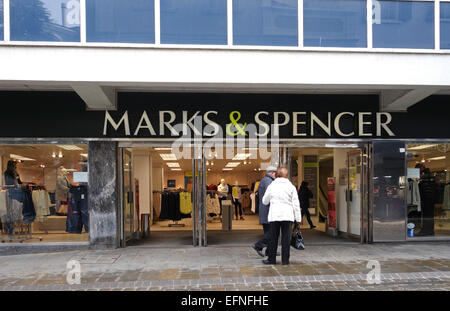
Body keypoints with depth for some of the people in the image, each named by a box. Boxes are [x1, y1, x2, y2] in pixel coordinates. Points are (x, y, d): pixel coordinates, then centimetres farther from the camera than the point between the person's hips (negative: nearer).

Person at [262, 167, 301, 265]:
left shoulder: (271, 186, 2)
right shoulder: (291, 187, 1)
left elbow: (265, 201, 13)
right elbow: (296, 204, 0)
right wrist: (298, 218, 4)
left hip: (274, 216, 0)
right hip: (287, 216, 0)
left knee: (273, 238, 8)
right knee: (286, 238, 4)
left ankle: (271, 259, 14)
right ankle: (285, 260, 6)